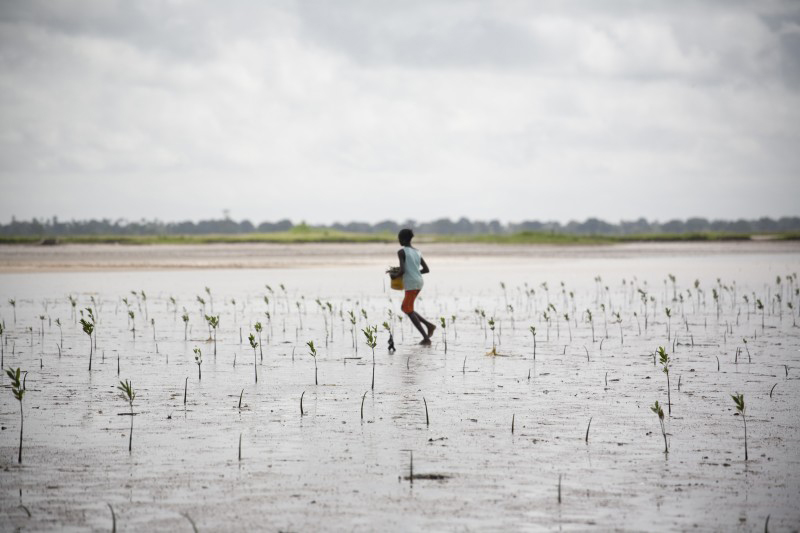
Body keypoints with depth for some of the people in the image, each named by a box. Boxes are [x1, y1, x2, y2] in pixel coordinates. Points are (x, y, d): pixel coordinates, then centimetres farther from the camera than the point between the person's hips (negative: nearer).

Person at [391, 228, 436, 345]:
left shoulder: (401, 252, -9)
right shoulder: (418, 252, 14)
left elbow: (402, 270, -17)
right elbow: (427, 269, 15)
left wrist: (395, 276, 3)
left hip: (411, 284, -8)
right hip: (419, 283, 8)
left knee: (409, 311, 0)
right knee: (405, 308, 18)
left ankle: (426, 337, -9)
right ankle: (429, 325, 9)